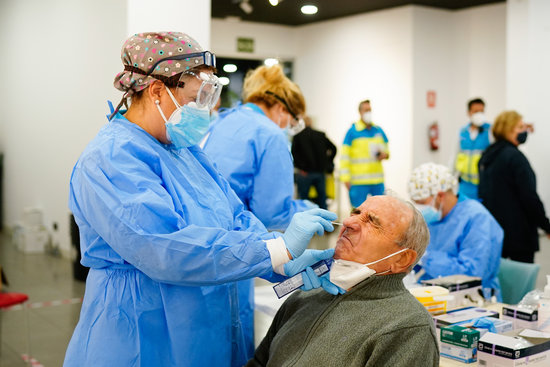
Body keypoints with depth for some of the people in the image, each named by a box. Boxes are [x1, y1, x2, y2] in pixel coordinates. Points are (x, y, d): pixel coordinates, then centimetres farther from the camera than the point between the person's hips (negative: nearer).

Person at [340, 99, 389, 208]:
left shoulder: (379, 130, 11)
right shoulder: (352, 132, -3)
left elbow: (386, 149, 24)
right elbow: (344, 156, -5)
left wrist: (385, 154, -1)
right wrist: (346, 178, -10)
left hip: (378, 180, 5)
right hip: (358, 182, -4)